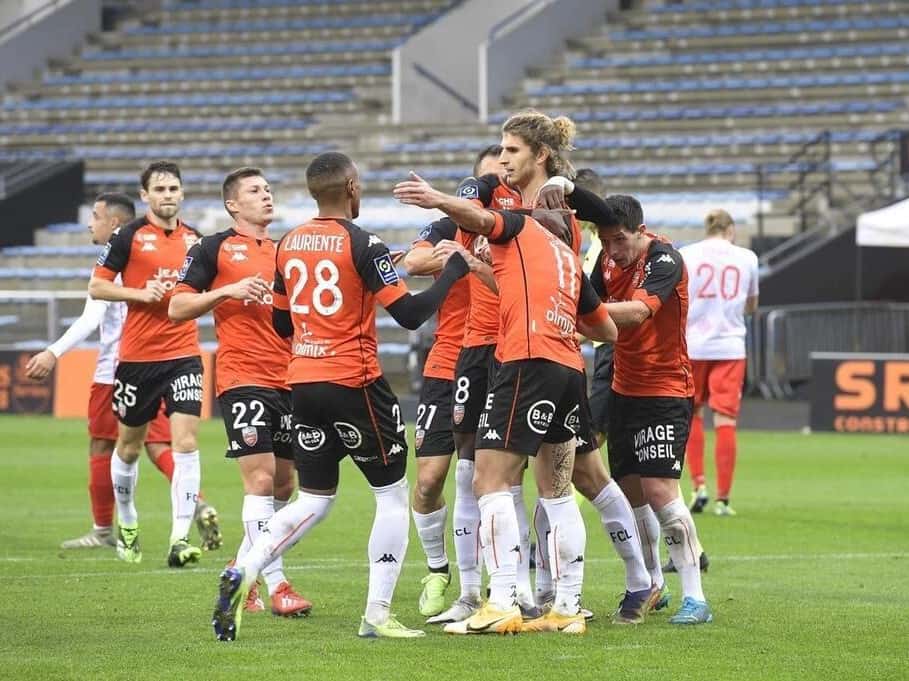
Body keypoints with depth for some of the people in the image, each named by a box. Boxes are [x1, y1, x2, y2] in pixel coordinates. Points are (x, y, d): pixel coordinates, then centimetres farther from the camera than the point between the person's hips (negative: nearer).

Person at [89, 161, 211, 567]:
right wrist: (140, 293, -16)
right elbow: (97, 286, -4)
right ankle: (126, 523, 35)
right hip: (137, 355, -2)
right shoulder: (130, 236, -4)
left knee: (186, 443, -12)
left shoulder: (194, 240, 8)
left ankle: (180, 538, -15)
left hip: (183, 354, 2)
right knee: (129, 445, 12)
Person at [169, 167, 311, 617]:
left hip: (288, 378, 6)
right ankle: (275, 586, -14)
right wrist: (228, 291, -14)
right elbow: (177, 308, -1)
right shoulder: (214, 249, 2)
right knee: (260, 478, -13)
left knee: (283, 485, 7)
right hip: (242, 378, -6)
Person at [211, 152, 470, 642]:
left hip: (303, 382, 6)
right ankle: (377, 615, 2)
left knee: (313, 500, 15)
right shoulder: (362, 245, -12)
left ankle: (242, 573, -6)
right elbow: (410, 314, -14)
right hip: (353, 383, -6)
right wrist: (452, 272, -2)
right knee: (393, 495, 7)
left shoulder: (288, 244, 7)